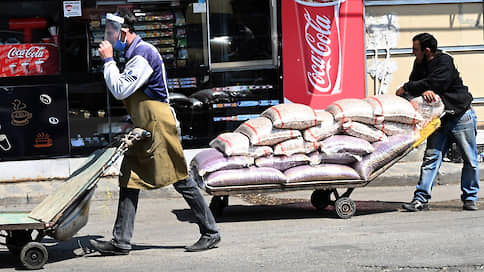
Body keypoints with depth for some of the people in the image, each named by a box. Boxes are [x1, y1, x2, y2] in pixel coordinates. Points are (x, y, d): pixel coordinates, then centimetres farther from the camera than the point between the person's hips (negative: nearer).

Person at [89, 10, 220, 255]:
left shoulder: (143, 54, -15)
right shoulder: (135, 54, 16)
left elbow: (120, 90, -20)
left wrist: (108, 60, -13)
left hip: (159, 125, -10)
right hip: (144, 129, 10)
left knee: (181, 181, -3)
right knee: (129, 180, 5)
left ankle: (210, 233, 7)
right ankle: (121, 242, 5)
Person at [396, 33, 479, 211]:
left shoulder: (444, 62, -18)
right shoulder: (420, 64, 6)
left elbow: (432, 84, -27)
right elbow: (414, 83, 0)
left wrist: (405, 89, -17)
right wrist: (423, 91, -24)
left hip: (461, 117, -6)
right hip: (440, 119, 6)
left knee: (470, 160, 2)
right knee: (431, 157, -4)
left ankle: (470, 198, 16)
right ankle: (421, 199, -7)